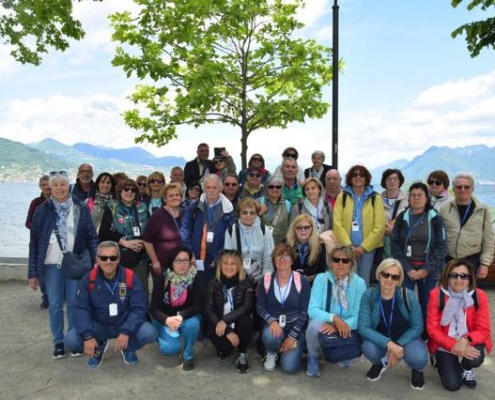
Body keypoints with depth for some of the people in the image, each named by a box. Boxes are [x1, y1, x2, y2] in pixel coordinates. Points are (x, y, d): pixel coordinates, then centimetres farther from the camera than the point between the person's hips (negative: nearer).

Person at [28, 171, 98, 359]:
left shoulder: (81, 209, 0)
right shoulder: (42, 210, 0)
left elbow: (92, 237, 2)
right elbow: (34, 242, 1)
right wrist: (33, 272, -2)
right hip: (51, 265, 1)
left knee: (74, 303, 8)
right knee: (55, 305, 9)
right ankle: (58, 342, 24)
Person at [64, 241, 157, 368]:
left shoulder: (130, 277, -15)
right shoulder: (88, 279, -12)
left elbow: (139, 308, -16)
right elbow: (81, 309, -13)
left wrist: (126, 332, -30)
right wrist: (88, 336, -27)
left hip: (125, 324, -1)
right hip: (98, 325, 1)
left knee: (149, 333, -28)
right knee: (70, 340, -23)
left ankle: (128, 349, 9)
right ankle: (99, 347, 11)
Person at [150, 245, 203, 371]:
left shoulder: (195, 278, -16)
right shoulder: (162, 278, -17)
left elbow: (198, 306, -19)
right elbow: (154, 308, -16)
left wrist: (181, 316, -37)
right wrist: (167, 320, -37)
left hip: (187, 316, 0)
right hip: (164, 319, 0)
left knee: (192, 324, -34)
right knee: (170, 348, -23)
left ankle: (188, 355, -5)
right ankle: (162, 334, 15)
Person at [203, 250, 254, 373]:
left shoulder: (246, 283, -8)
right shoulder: (213, 284, -9)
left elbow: (247, 307, -20)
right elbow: (208, 311, -14)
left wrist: (225, 320, -32)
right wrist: (228, 331, -25)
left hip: (238, 324, 1)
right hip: (218, 325, -1)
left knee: (246, 320, -32)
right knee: (224, 343, -31)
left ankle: (242, 354, -6)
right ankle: (225, 347, 9)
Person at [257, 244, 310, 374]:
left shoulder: (302, 281, -8)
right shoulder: (266, 280, -4)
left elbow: (304, 311, -8)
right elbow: (260, 306, -1)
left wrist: (292, 336, -13)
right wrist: (271, 321, -22)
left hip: (295, 326, -1)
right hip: (274, 324, 1)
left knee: (290, 367, -17)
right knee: (270, 337, -36)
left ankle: (291, 344, 19)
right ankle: (272, 353, 3)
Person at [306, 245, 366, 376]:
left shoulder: (359, 283, -9)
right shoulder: (321, 279, -11)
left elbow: (359, 316, -13)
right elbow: (312, 309, -17)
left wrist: (340, 325, -31)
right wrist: (334, 318, -34)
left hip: (347, 329, 1)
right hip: (325, 324, -1)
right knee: (315, 324, -36)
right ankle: (312, 357, -2)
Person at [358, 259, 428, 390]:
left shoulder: (408, 296, -19)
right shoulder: (368, 295, -18)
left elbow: (417, 327, -12)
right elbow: (363, 327, -22)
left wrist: (398, 345, -23)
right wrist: (389, 344, -34)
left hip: (406, 338, -1)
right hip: (380, 340, 1)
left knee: (418, 358, -33)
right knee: (369, 349, -33)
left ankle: (417, 369, 9)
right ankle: (380, 362, 8)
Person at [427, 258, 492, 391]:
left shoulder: (479, 296, -14)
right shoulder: (436, 295, -17)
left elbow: (484, 330, -13)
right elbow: (432, 328, -15)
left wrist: (466, 340, -33)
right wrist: (453, 345, -29)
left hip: (469, 343, 1)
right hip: (445, 343, -1)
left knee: (475, 359, -32)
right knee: (452, 385, -10)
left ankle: (467, 369, 9)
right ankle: (442, 359, 25)